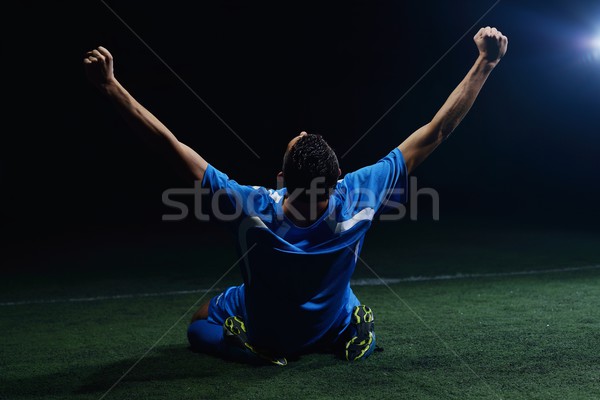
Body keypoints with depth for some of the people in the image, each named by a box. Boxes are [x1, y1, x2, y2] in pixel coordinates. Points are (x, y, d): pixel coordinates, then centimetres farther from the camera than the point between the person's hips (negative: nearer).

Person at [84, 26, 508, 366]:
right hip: (335, 328, 3)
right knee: (363, 339, 38)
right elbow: (436, 133, -27)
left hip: (262, 329, -3)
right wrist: (485, 63, -23)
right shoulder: (357, 196, -33)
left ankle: (261, 352, 0)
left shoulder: (251, 206, -36)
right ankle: (351, 343, 5)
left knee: (199, 322, 26)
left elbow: (169, 144, -34)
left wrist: (110, 85, -30)